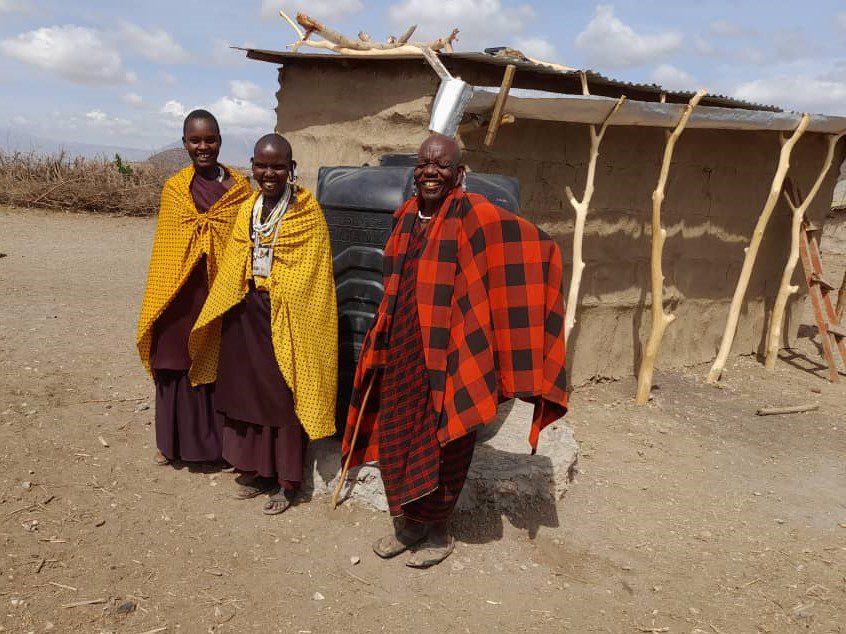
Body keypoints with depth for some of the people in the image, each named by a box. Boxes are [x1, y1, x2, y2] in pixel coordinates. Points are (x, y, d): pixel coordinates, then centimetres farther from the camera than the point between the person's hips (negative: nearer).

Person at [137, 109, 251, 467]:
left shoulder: (239, 187, 3)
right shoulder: (174, 189, 4)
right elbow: (164, 248, 5)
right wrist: (156, 303, 3)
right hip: (182, 294, 1)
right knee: (178, 364, 8)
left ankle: (219, 440, 23)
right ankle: (176, 441, 26)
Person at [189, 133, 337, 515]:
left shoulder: (307, 211, -8)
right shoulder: (248, 209, 9)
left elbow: (312, 274, -10)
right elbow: (233, 268, 13)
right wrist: (217, 313, 12)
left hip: (286, 316, -6)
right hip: (246, 311, 6)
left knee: (283, 396, 2)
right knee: (246, 390, 11)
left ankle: (287, 483, 15)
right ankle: (257, 472, 27)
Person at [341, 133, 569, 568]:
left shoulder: (475, 215, -12)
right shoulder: (406, 216, 9)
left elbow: (538, 247, -18)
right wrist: (379, 347, 18)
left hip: (448, 355, -6)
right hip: (402, 353, 6)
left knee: (443, 446, 8)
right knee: (397, 438, 13)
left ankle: (438, 531, 29)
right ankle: (408, 524, 34)